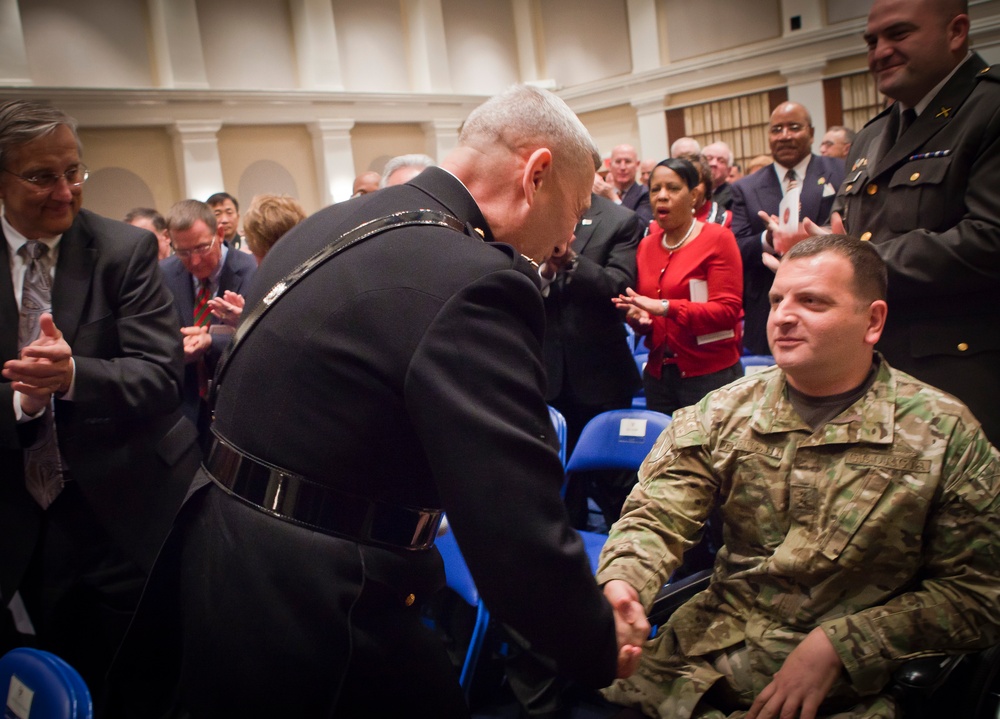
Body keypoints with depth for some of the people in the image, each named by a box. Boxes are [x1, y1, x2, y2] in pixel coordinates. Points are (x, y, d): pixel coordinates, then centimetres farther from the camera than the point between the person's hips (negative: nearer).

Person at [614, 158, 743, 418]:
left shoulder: (717, 238, -5)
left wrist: (665, 307, -22)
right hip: (659, 374, 5)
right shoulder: (646, 245, 11)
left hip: (710, 374, -5)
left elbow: (728, 309, -12)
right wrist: (638, 318, -6)